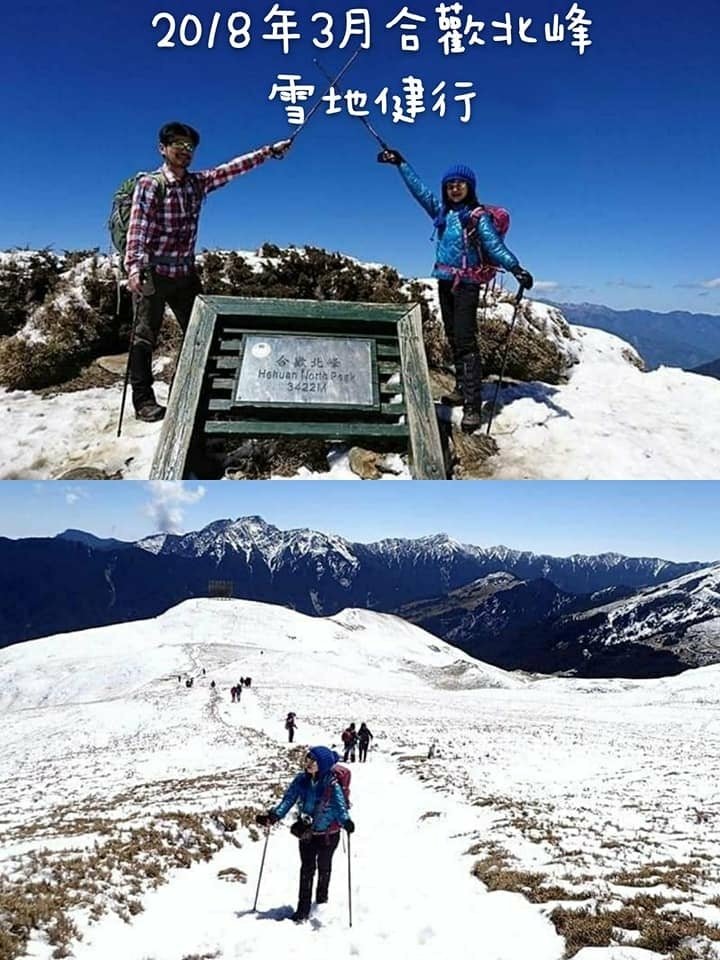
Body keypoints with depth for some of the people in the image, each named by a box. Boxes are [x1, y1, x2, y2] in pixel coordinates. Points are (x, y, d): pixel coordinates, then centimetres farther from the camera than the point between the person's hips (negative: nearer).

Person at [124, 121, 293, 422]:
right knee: (145, 336, -2)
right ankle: (144, 400, 3)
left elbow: (232, 168, 8)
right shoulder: (149, 184, -9)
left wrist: (270, 151, 6)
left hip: (186, 272, 6)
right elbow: (137, 228, -19)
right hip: (153, 272, -6)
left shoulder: (198, 182, 7)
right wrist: (133, 267, -31)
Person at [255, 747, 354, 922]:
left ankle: (322, 900, 43)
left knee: (324, 867, 18)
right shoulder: (301, 780, -11)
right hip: (307, 832, 2)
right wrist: (273, 816, -22)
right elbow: (288, 800, -9)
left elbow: (340, 805, -31)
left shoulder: (332, 783, -22)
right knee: (307, 869, 3)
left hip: (328, 833, -2)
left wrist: (345, 821, -50)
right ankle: (303, 910, 13)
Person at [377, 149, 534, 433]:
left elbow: (494, 245, -15)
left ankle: (473, 405, -20)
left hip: (467, 285, -7)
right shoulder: (441, 210, 11)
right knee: (453, 339, 11)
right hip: (445, 282, 7)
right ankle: (462, 388, 21)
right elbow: (418, 187, 21)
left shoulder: (478, 216, -6)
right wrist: (400, 163, 27)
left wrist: (515, 268, -31)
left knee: (465, 341, -15)